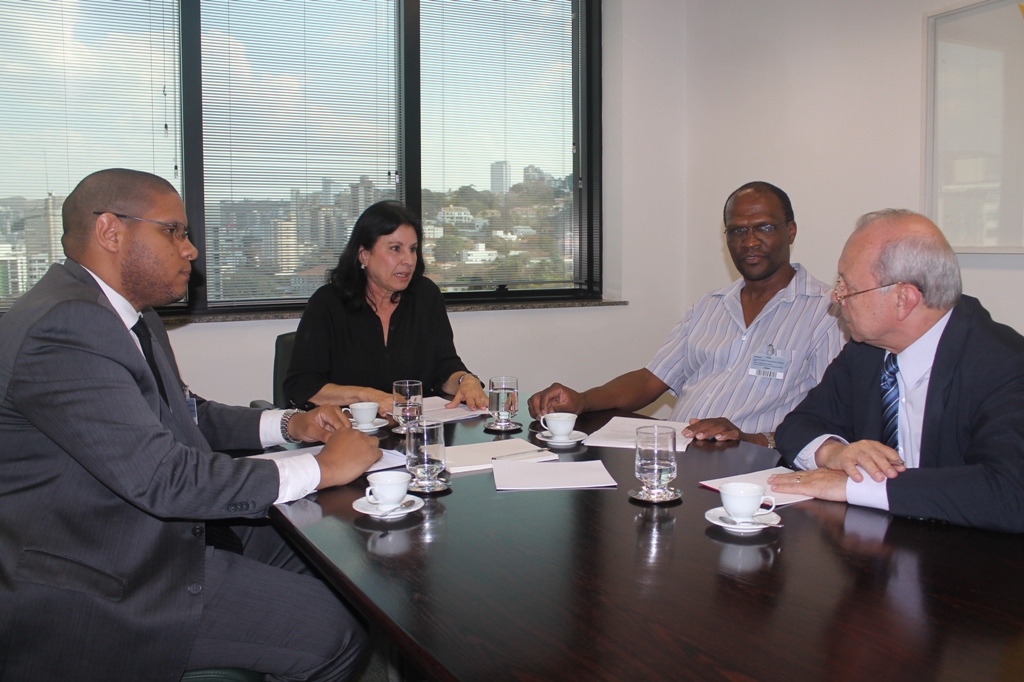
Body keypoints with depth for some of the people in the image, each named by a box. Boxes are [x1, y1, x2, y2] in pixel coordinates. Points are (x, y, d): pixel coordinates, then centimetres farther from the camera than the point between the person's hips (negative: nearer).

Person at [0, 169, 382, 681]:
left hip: (160, 526, 10)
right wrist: (319, 469, -21)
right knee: (332, 634, -16)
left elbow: (185, 414, 21)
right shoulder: (63, 327, -24)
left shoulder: (133, 319, 10)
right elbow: (162, 477, -29)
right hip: (102, 580, -10)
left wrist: (287, 424, 5)